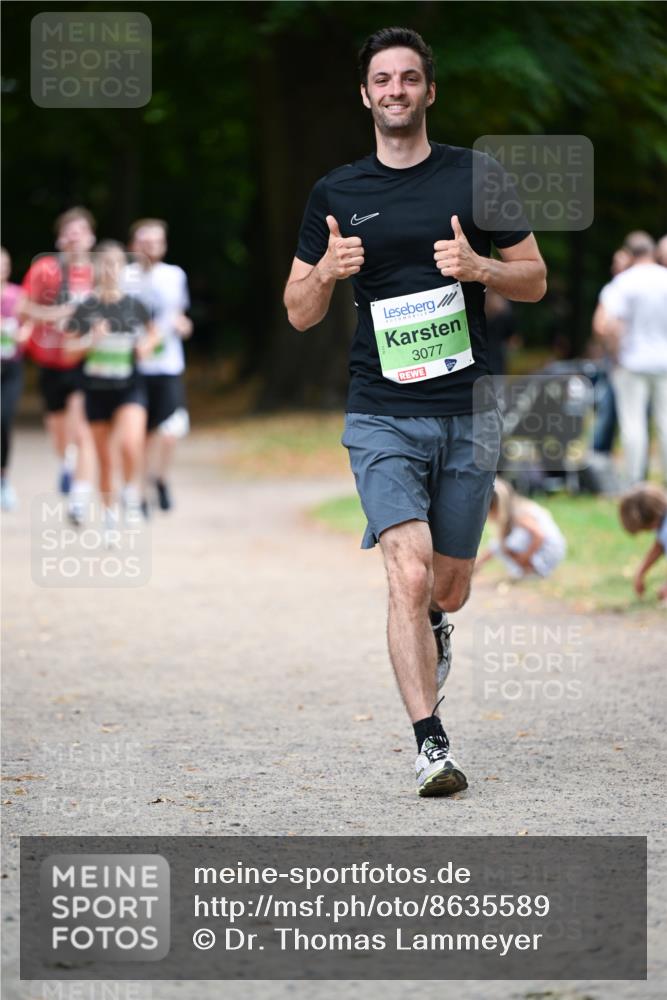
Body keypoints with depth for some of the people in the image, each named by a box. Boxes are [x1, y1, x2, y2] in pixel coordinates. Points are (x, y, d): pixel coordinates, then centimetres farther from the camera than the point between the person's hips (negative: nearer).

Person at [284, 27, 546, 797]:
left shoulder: (475, 177, 5)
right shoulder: (335, 194, 6)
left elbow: (534, 279, 9)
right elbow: (298, 313, 9)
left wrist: (479, 266, -12)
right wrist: (327, 272, -13)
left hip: (468, 411, 1)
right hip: (382, 416, -1)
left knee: (450, 582, 11)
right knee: (409, 571, -18)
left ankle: (431, 625, 49)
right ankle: (430, 745, -18)